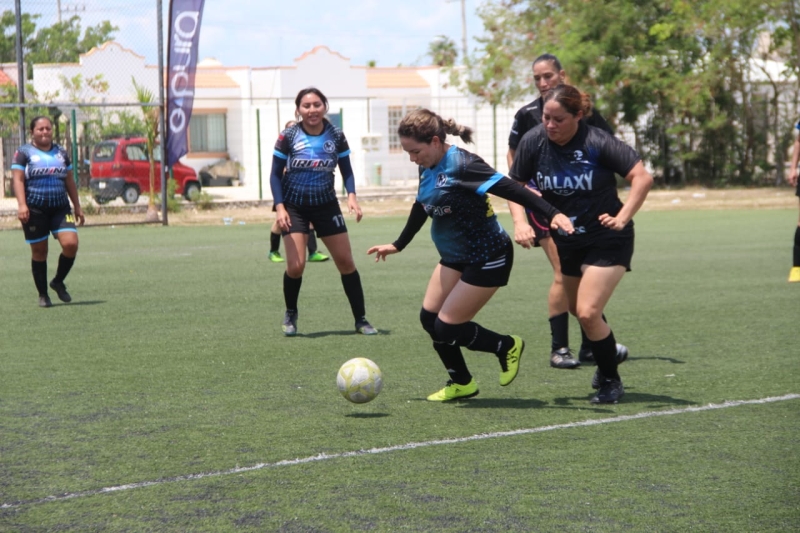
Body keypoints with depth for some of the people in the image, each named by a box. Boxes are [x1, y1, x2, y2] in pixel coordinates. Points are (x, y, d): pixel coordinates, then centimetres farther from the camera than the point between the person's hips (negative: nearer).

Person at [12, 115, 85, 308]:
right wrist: (21, 204, -18)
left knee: (71, 243, -15)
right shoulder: (24, 152, 2)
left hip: (61, 208, 3)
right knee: (39, 252, 2)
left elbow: (69, 182, 19)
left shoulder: (61, 153, 15)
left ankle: (58, 282, 9)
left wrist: (77, 207, 16)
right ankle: (43, 295, 15)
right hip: (35, 210, -3)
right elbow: (18, 179, -6)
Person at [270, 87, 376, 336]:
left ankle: (361, 320, 13)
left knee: (346, 261, 1)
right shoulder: (288, 136, -11)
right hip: (294, 206, -2)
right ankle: (290, 315, 15)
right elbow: (275, 174, -5)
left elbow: (346, 170, 3)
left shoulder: (336, 135, -5)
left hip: (326, 205, 2)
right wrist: (279, 207, -16)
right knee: (296, 265, -13)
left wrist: (351, 196, -14)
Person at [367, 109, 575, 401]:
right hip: (455, 257, 9)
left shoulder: (461, 165, -25)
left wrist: (552, 214, -40)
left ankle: (508, 347, 19)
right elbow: (421, 208, 19)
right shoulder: (428, 168, 1)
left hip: (487, 258, -9)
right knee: (429, 318, 6)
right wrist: (397, 245, 28)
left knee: (447, 328, -6)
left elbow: (509, 189, -31)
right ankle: (461, 383, 24)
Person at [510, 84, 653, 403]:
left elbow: (643, 178, -24)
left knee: (588, 313, -15)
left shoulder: (597, 143, -23)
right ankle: (610, 352, 50)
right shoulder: (533, 142, -11)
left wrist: (622, 218, -30)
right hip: (565, 241, 6)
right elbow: (516, 186, 2)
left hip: (606, 240, -6)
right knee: (577, 309, 20)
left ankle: (610, 381, 7)